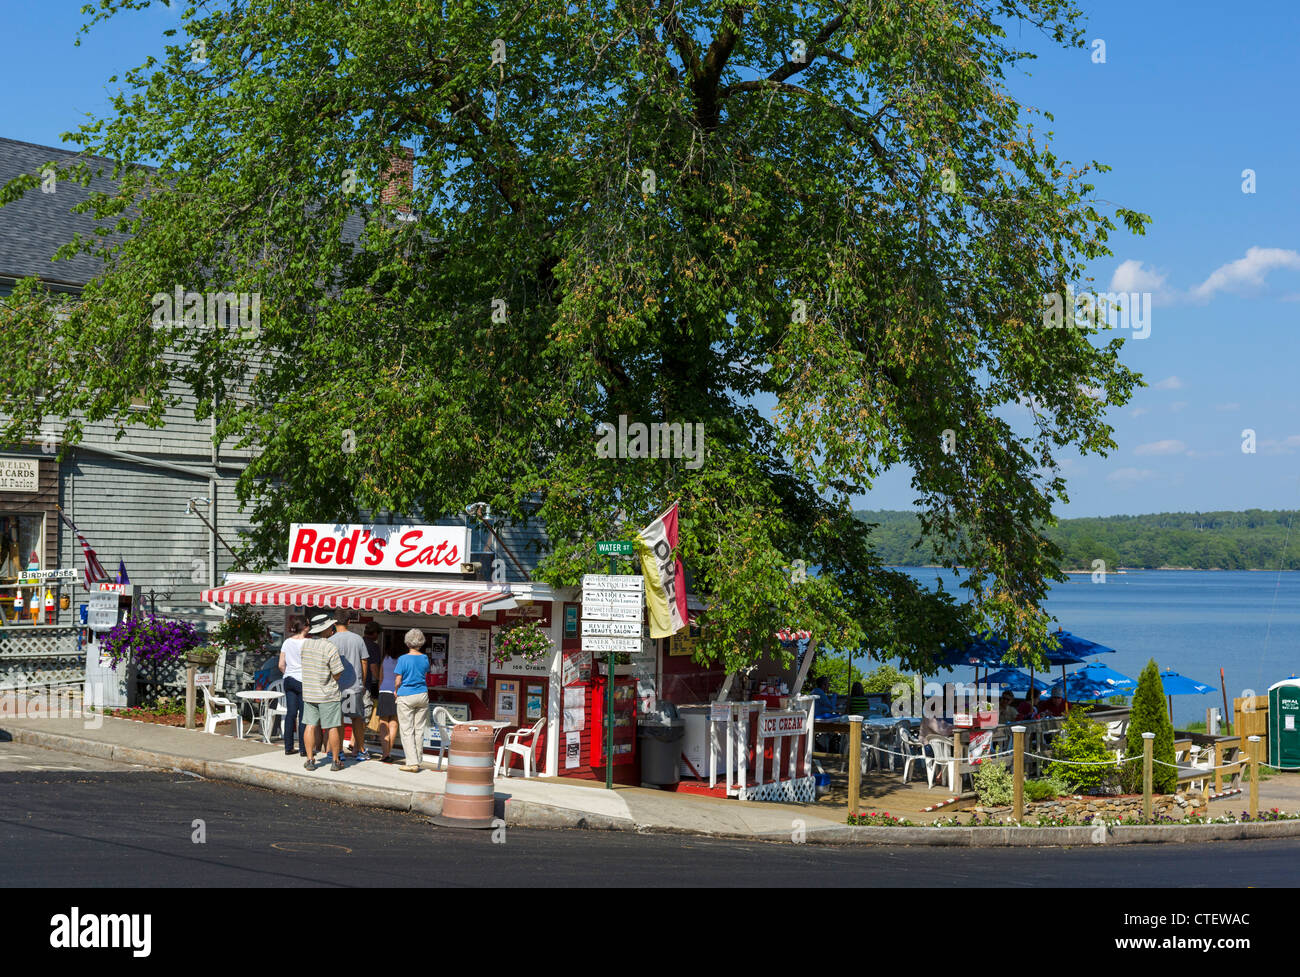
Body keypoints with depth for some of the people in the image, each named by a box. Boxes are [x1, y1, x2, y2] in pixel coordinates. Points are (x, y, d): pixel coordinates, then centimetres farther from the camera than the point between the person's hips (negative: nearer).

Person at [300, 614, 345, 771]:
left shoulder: (306, 644, 2)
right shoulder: (330, 648, -17)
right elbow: (337, 674, -14)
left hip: (309, 692, 5)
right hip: (328, 694, -5)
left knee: (310, 726, 8)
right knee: (332, 728, 3)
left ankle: (310, 760, 8)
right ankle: (336, 761, 9)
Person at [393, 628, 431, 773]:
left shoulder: (403, 659, -12)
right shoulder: (425, 658, 2)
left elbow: (397, 681, -9)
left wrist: (396, 691, 10)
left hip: (406, 697, -4)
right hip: (422, 695, 4)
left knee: (407, 730, 0)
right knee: (419, 729, 11)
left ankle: (412, 763, -6)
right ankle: (417, 760, 15)